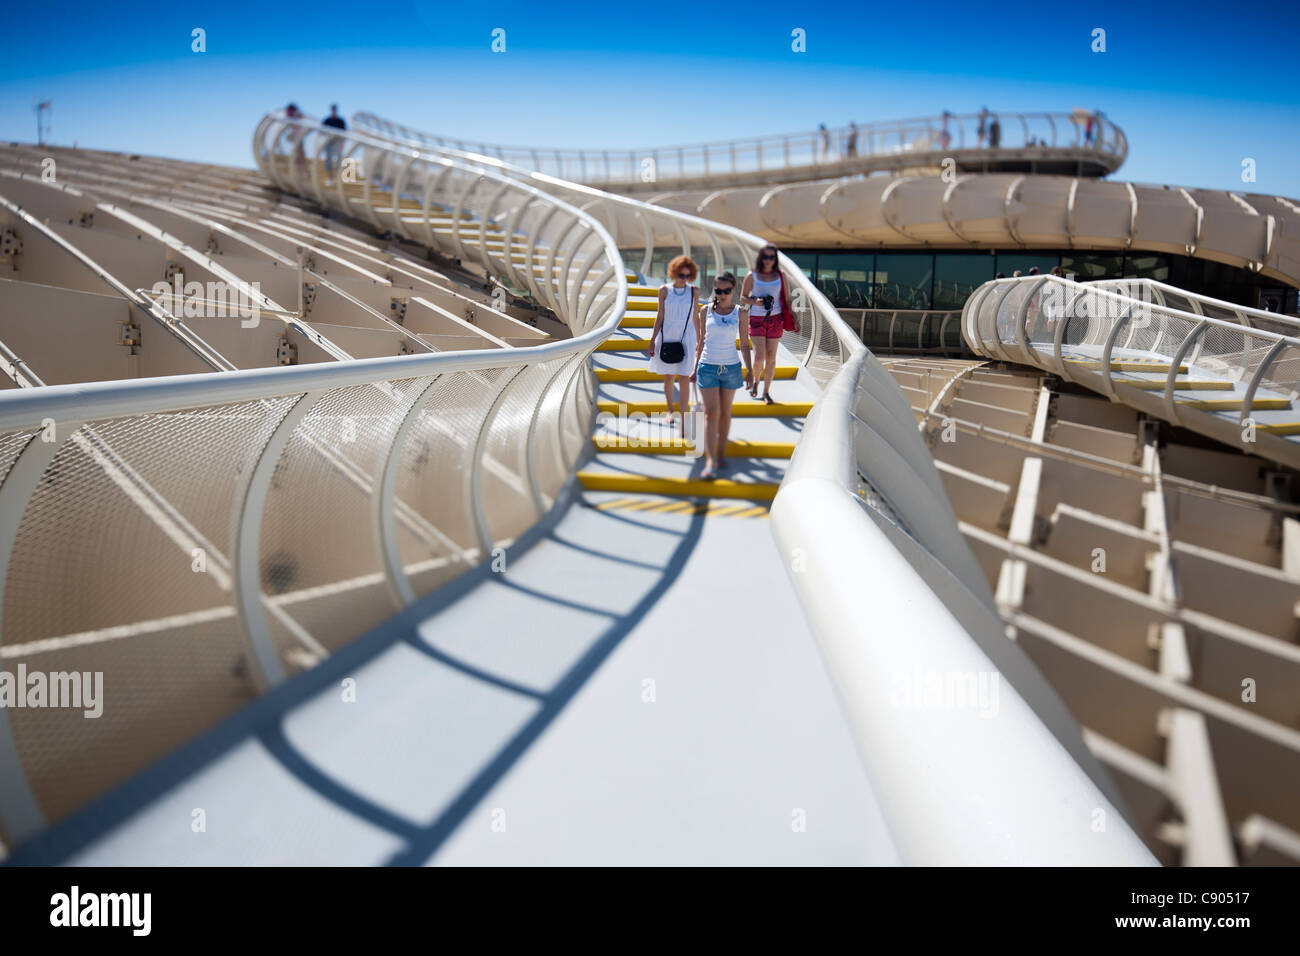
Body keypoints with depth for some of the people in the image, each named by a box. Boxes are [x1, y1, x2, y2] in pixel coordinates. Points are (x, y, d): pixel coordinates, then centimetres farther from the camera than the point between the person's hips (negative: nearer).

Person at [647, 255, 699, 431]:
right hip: (667, 337, 1)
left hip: (686, 338, -1)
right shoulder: (664, 290, 1)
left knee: (684, 379, -7)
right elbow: (660, 317, 4)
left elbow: (694, 318, 9)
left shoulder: (693, 292, 2)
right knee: (668, 377, 11)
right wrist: (653, 340, 2)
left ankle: (684, 422, -6)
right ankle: (670, 411, 34)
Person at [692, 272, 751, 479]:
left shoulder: (739, 312, 1)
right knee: (711, 413, -8)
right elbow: (702, 341, 9)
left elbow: (744, 344, 6)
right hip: (707, 367, -1)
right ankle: (710, 462, -13)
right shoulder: (705, 311, 2)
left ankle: (721, 454, 22)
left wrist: (749, 370, 1)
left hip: (731, 368, 1)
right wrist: (695, 368, 11)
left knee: (725, 413, 10)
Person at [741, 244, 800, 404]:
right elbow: (743, 297, 5)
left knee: (771, 358, 3)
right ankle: (756, 381, 20)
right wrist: (755, 302, -14)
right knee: (759, 356, -11)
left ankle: (766, 392, 14)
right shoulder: (752, 276, 0)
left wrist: (793, 316, 5)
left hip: (775, 319, 2)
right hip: (756, 319, -2)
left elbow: (786, 299, 13)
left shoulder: (780, 276, 6)